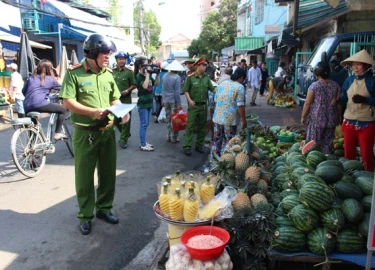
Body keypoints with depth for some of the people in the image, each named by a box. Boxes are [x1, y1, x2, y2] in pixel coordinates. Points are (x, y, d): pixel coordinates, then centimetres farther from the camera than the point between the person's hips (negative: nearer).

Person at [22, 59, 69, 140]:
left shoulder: (31, 78, 23)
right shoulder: (50, 79, 11)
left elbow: (23, 91, 27)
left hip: (27, 107, 6)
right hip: (40, 104, -6)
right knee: (63, 110, 7)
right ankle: (58, 133, 1)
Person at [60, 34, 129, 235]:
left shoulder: (108, 74, 9)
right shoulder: (74, 73, -8)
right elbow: (68, 102, -13)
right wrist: (93, 111, -23)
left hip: (108, 131, 6)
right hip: (85, 133, -5)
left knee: (108, 173, 13)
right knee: (85, 176, 5)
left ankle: (104, 208, 30)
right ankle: (85, 215, 19)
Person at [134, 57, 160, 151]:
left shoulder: (148, 75, 11)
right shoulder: (139, 76, -11)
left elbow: (156, 83, 16)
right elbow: (145, 86, -26)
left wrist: (157, 73, 5)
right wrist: (148, 74, -22)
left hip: (149, 103, 8)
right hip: (142, 104, -8)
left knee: (146, 124, 14)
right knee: (143, 124, -5)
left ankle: (144, 142, 23)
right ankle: (143, 145, 0)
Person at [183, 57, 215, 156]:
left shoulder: (206, 78, 7)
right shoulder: (191, 78, -4)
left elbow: (213, 89, 3)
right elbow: (186, 91, -4)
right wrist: (189, 100, -17)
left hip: (203, 105, 5)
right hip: (193, 105, -4)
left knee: (202, 126, 10)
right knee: (190, 126, -4)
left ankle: (199, 145, 22)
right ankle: (187, 147, -1)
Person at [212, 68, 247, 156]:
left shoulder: (222, 84, 9)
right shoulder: (239, 87, -8)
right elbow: (240, 106, -14)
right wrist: (243, 120, -8)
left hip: (217, 117, 6)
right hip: (230, 119, -6)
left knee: (216, 140, 14)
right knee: (228, 142, 5)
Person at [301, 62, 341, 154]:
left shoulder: (314, 86, -9)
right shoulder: (335, 85, 3)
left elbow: (307, 103, -8)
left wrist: (303, 116, 2)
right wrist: (338, 117, 13)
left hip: (316, 120, -4)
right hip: (331, 120, 4)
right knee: (327, 144, 10)